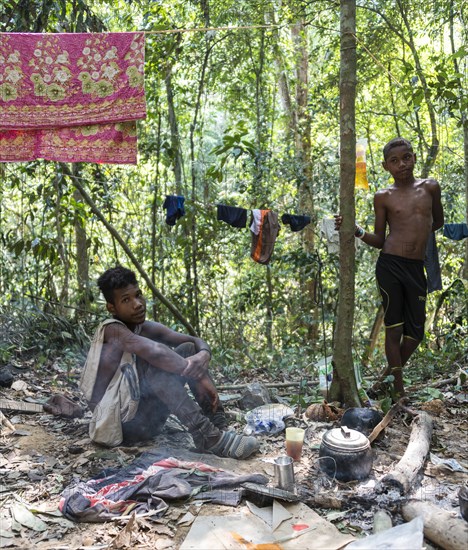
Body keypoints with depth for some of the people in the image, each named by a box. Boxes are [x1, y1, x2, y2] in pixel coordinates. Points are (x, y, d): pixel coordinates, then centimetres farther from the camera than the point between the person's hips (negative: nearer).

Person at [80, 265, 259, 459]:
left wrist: (203, 356, -23)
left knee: (188, 350, 0)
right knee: (156, 360, -28)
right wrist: (200, 377, -28)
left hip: (144, 415, 8)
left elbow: (197, 342, 1)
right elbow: (155, 351, -35)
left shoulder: (147, 329, 6)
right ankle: (207, 437, -30)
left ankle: (218, 427, -10)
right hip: (117, 421, -8)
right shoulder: (111, 329, -17)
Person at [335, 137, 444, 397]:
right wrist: (357, 230, -9)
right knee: (394, 328, 1)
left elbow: (438, 221, 23)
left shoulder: (430, 187, 7)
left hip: (417, 268, 3)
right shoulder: (383, 197, 3)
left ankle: (392, 372, 29)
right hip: (390, 266, -3)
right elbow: (379, 240, 5)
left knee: (416, 332, 7)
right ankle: (399, 387, 10)